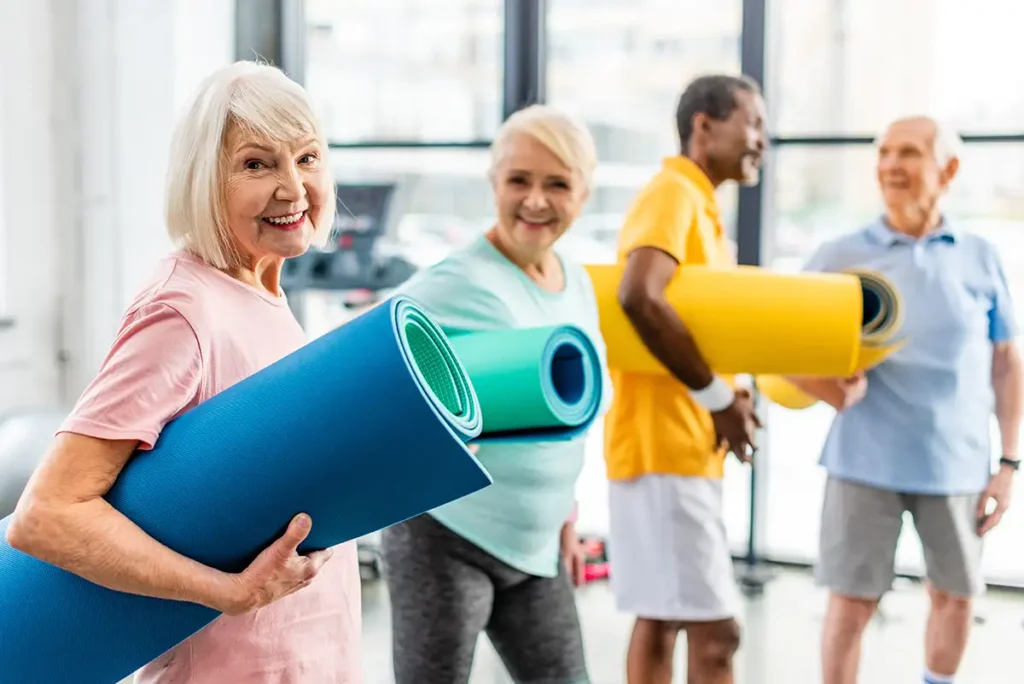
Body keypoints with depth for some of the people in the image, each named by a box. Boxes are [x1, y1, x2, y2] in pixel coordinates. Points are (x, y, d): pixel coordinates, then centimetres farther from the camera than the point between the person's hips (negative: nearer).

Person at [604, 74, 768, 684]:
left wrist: (727, 394, 4)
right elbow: (639, 296, -29)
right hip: (665, 444, -10)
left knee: (661, 619, 13)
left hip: (684, 445, 10)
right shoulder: (673, 194, -12)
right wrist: (718, 397, -21)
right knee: (714, 630, -9)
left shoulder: (699, 205, 18)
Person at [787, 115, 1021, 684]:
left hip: (958, 463, 2)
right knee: (852, 601, 3)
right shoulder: (838, 257, -2)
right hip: (866, 462, -2)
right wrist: (825, 385, -21)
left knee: (955, 595, 15)